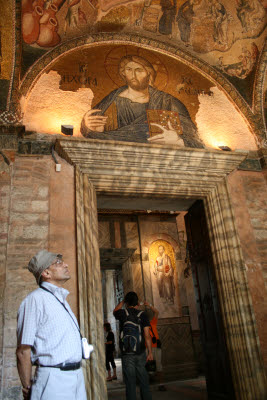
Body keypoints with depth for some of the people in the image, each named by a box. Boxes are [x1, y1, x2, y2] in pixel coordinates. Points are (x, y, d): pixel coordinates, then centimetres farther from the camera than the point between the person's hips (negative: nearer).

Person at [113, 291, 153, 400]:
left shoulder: (123, 313, -3)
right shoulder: (142, 314, -1)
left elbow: (115, 311, 22)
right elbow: (147, 335, -3)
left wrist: (123, 301, 27)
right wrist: (150, 352, 2)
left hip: (127, 354, -1)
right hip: (140, 353, 2)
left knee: (130, 383, 3)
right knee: (143, 381, 12)